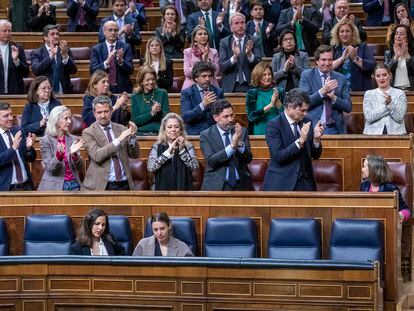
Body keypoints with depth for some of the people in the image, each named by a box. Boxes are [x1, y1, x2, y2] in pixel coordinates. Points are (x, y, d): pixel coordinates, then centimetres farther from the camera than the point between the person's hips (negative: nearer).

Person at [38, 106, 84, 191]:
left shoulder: (73, 140, 5)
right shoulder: (45, 141, -4)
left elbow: (80, 168, 2)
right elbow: (50, 168, -10)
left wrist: (74, 154, -16)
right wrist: (59, 154, -27)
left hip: (74, 185, 3)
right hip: (54, 187, -3)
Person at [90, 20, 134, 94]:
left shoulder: (125, 47, 3)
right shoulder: (96, 49, 3)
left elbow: (130, 70, -4)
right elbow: (93, 71, -7)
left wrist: (121, 61, -23)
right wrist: (106, 62, -23)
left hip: (122, 88, 0)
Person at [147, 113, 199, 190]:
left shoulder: (188, 147, 8)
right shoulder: (157, 147, 8)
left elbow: (194, 167, -4)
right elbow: (150, 167, -7)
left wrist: (182, 150, -10)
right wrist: (168, 152, -11)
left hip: (183, 188, 0)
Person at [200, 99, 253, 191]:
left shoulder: (242, 132, 9)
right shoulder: (206, 135, 1)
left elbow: (248, 159, 1)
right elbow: (211, 161, -11)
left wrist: (240, 142, -16)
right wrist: (232, 145, -19)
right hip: (216, 186, -3)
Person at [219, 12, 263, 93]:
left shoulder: (254, 41, 3)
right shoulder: (224, 42, 3)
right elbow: (222, 67, -6)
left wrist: (249, 54, -24)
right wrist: (234, 56, -23)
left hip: (250, 86, 0)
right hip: (231, 88, 0)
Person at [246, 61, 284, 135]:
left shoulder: (279, 91, 8)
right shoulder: (252, 93, 4)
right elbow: (251, 116, -7)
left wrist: (277, 101, -12)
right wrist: (270, 105, -12)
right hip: (258, 133, -1)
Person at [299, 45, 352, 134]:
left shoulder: (341, 79, 10)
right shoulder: (307, 75, 3)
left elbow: (348, 107, 5)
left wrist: (333, 98, -12)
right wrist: (322, 91, -17)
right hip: (313, 127, -2)